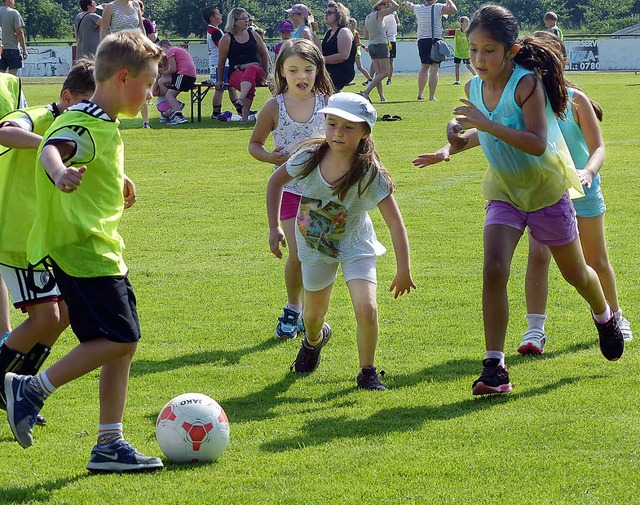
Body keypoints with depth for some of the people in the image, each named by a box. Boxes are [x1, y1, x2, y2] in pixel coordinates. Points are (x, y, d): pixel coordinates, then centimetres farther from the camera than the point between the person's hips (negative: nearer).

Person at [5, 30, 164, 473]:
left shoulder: (104, 125, 15)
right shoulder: (83, 125, -17)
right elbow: (50, 150, -39)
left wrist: (118, 182, 51)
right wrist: (59, 173, -60)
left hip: (102, 249, 10)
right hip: (81, 250, -10)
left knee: (123, 344, 7)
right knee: (118, 340, -16)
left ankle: (110, 446, 10)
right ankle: (31, 390, -7)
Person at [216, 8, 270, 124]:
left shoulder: (253, 35, 16)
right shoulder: (227, 39, 5)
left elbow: (264, 54, 25)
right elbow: (221, 61, 9)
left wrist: (265, 74, 21)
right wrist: (220, 80, 12)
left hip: (256, 71, 2)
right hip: (236, 72, -2)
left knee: (251, 69, -40)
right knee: (250, 85, -39)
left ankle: (241, 99, -61)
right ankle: (245, 117, -50)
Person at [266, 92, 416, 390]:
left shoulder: (370, 174, -28)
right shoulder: (309, 158, -21)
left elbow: (395, 223, -25)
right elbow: (276, 181, -1)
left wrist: (404, 271, -27)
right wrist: (274, 228, -4)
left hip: (355, 245, -3)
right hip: (314, 244, 3)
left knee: (366, 309, -23)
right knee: (313, 315, 16)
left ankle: (367, 372, 0)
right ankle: (314, 339, 55)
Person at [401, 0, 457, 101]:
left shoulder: (418, 9, 7)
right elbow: (454, 10, -14)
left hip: (422, 41, 5)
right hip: (435, 40, -5)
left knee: (424, 66, 20)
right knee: (434, 69, -4)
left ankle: (420, 94, 24)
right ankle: (432, 96, -10)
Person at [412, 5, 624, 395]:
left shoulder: (527, 83, -24)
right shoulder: (475, 88, -4)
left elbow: (537, 143, -33)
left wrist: (488, 124, -39)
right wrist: (454, 145, -2)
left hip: (546, 188, -4)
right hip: (504, 191, 4)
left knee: (574, 272, 16)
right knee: (494, 270, -18)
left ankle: (605, 318, 50)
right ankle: (495, 368, -18)